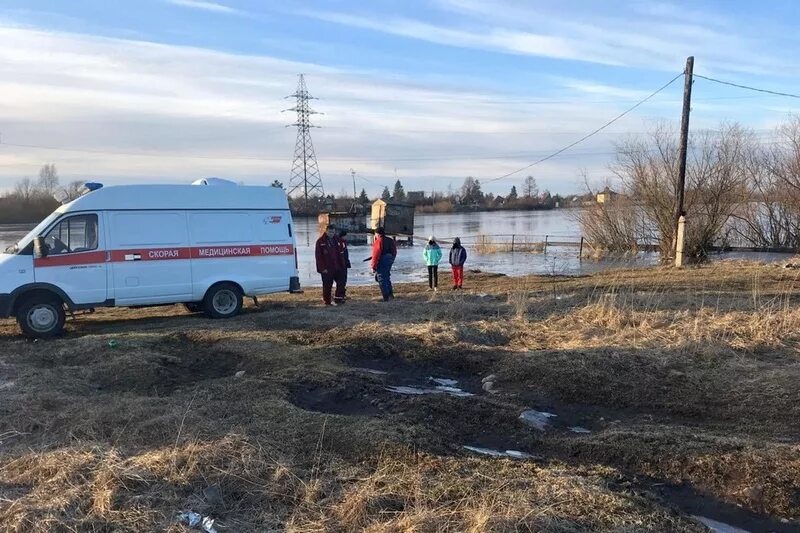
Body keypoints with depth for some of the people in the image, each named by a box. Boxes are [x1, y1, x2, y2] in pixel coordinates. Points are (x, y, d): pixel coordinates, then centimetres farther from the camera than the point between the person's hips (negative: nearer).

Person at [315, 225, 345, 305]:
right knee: (327, 286, 3)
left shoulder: (336, 240, 9)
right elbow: (318, 256, -9)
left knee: (341, 283, -4)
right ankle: (327, 301, 13)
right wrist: (323, 268, -14)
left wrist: (342, 265, 4)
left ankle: (339, 299, 6)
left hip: (337, 267, 4)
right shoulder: (320, 241, -6)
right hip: (326, 269, -4)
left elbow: (340, 254, 12)